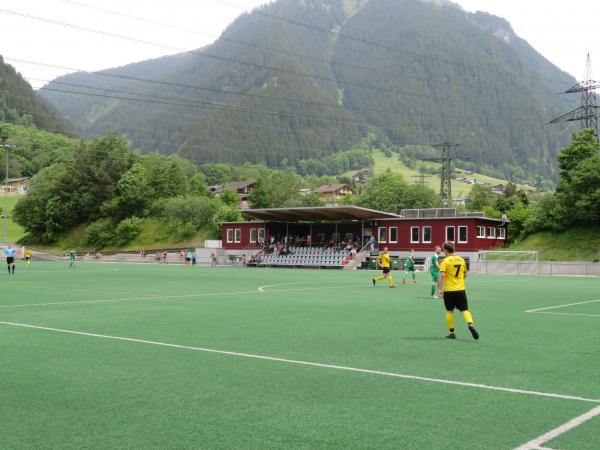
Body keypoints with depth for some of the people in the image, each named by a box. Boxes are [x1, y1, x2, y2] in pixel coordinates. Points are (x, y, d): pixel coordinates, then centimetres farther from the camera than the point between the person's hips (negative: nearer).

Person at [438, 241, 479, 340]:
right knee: (464, 310, 3)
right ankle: (470, 325, -23)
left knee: (449, 311, 10)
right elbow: (465, 274, 17)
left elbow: (442, 275, -18)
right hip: (461, 289, 3)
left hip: (449, 290, -3)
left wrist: (440, 289, -15)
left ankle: (452, 333, 13)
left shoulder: (445, 261, -8)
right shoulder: (461, 260, 8)